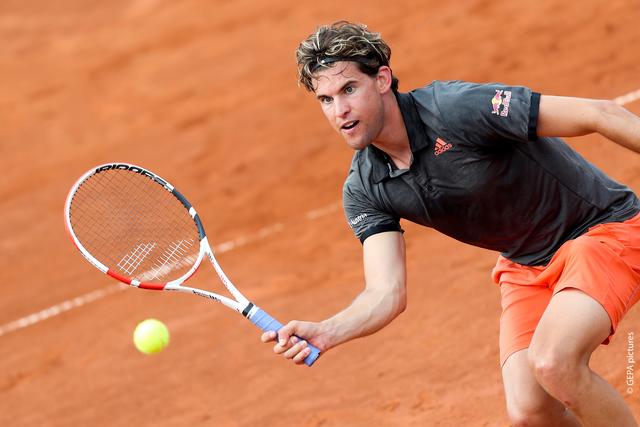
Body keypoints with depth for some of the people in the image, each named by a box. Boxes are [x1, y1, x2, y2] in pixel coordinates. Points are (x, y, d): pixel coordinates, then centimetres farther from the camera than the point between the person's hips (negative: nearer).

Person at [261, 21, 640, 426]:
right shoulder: (364, 189, -7)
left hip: (603, 227, -6)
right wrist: (324, 332, -31)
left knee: (552, 363, -29)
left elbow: (599, 114, -24)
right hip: (525, 266, 6)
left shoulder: (456, 108, -26)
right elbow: (387, 293, -13)